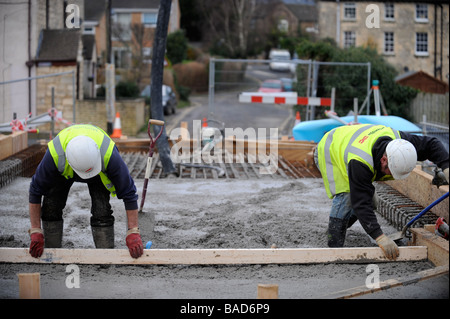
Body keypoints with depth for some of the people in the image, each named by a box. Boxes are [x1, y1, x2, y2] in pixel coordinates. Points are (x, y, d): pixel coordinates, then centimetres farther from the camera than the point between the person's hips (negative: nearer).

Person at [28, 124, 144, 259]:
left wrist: (133, 232, -34)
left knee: (102, 210, -20)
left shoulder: (109, 154, -44)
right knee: (50, 207, -13)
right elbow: (35, 191, -28)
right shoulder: (54, 155, -43)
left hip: (101, 171, -1)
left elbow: (129, 192, -32)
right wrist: (36, 232, -26)